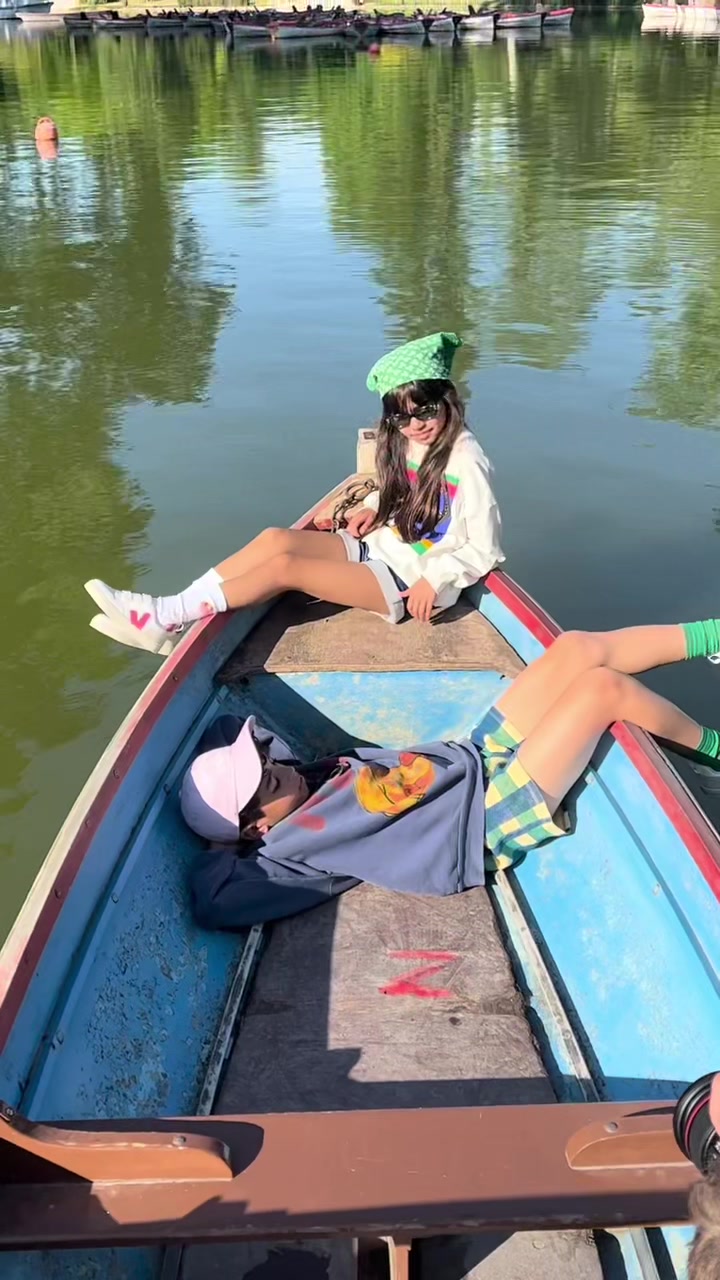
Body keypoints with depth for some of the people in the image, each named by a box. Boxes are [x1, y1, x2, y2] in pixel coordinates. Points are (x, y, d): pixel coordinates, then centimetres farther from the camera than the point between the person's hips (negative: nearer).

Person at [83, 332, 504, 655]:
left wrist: (434, 579, -22)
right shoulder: (406, 443, 6)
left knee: (285, 566, -22)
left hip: (412, 581, -8)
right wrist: (374, 507, 4)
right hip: (382, 547, 8)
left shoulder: (466, 463, -18)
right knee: (277, 539, -13)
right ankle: (170, 617, -16)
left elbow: (483, 549, -15)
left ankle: (162, 618, -16)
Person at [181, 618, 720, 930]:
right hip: (493, 822, -8)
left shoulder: (307, 779, 0)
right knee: (602, 685, -15)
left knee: (577, 649, -2)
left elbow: (230, 729, 11)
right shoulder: (290, 846, -20)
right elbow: (215, 906, -35)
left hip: (478, 757, 9)